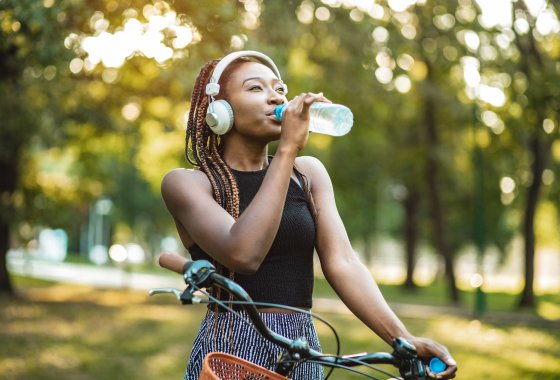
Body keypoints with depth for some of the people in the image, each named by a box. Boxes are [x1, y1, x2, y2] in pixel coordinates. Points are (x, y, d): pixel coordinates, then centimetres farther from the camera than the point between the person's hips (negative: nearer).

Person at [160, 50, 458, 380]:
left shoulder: (308, 173, 7)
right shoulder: (187, 182, -5)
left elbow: (342, 262, -3)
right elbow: (243, 253, -22)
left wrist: (403, 339, -16)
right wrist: (287, 148, -21)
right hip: (231, 351, -4)